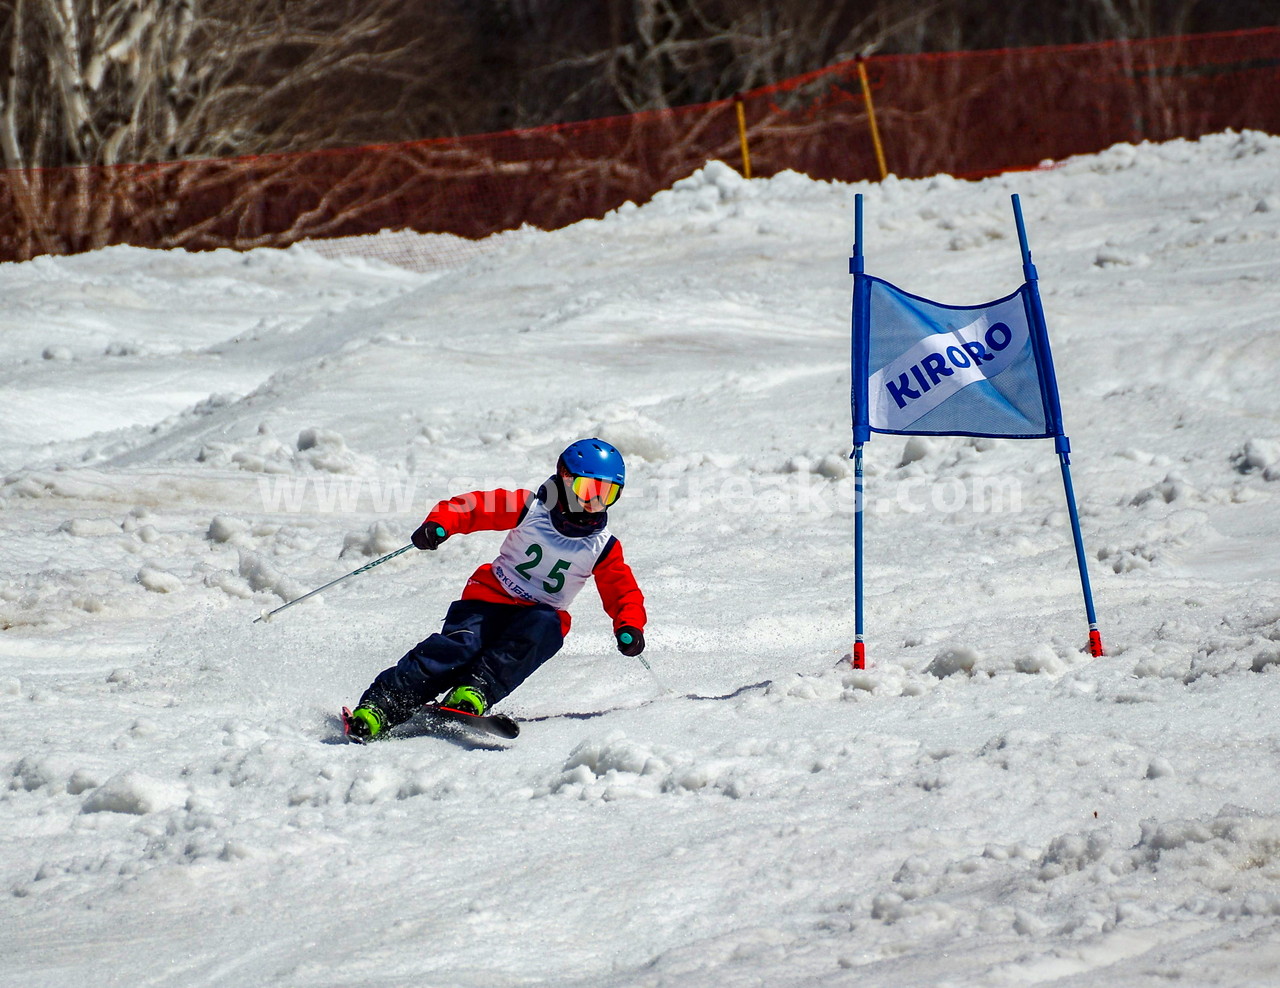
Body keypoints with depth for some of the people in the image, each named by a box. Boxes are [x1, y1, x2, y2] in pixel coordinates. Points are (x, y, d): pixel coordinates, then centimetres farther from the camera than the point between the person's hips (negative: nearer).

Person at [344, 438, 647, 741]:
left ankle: (476, 691, -44)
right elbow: (473, 506, -7)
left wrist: (629, 626, -19)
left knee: (541, 625, -35)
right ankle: (379, 706, -37)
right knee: (459, 645, -29)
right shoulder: (531, 509, -2)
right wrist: (439, 524, -27)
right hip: (491, 600, -2)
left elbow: (624, 590, 3)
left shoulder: (603, 548, 3)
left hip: (541, 618, 2)